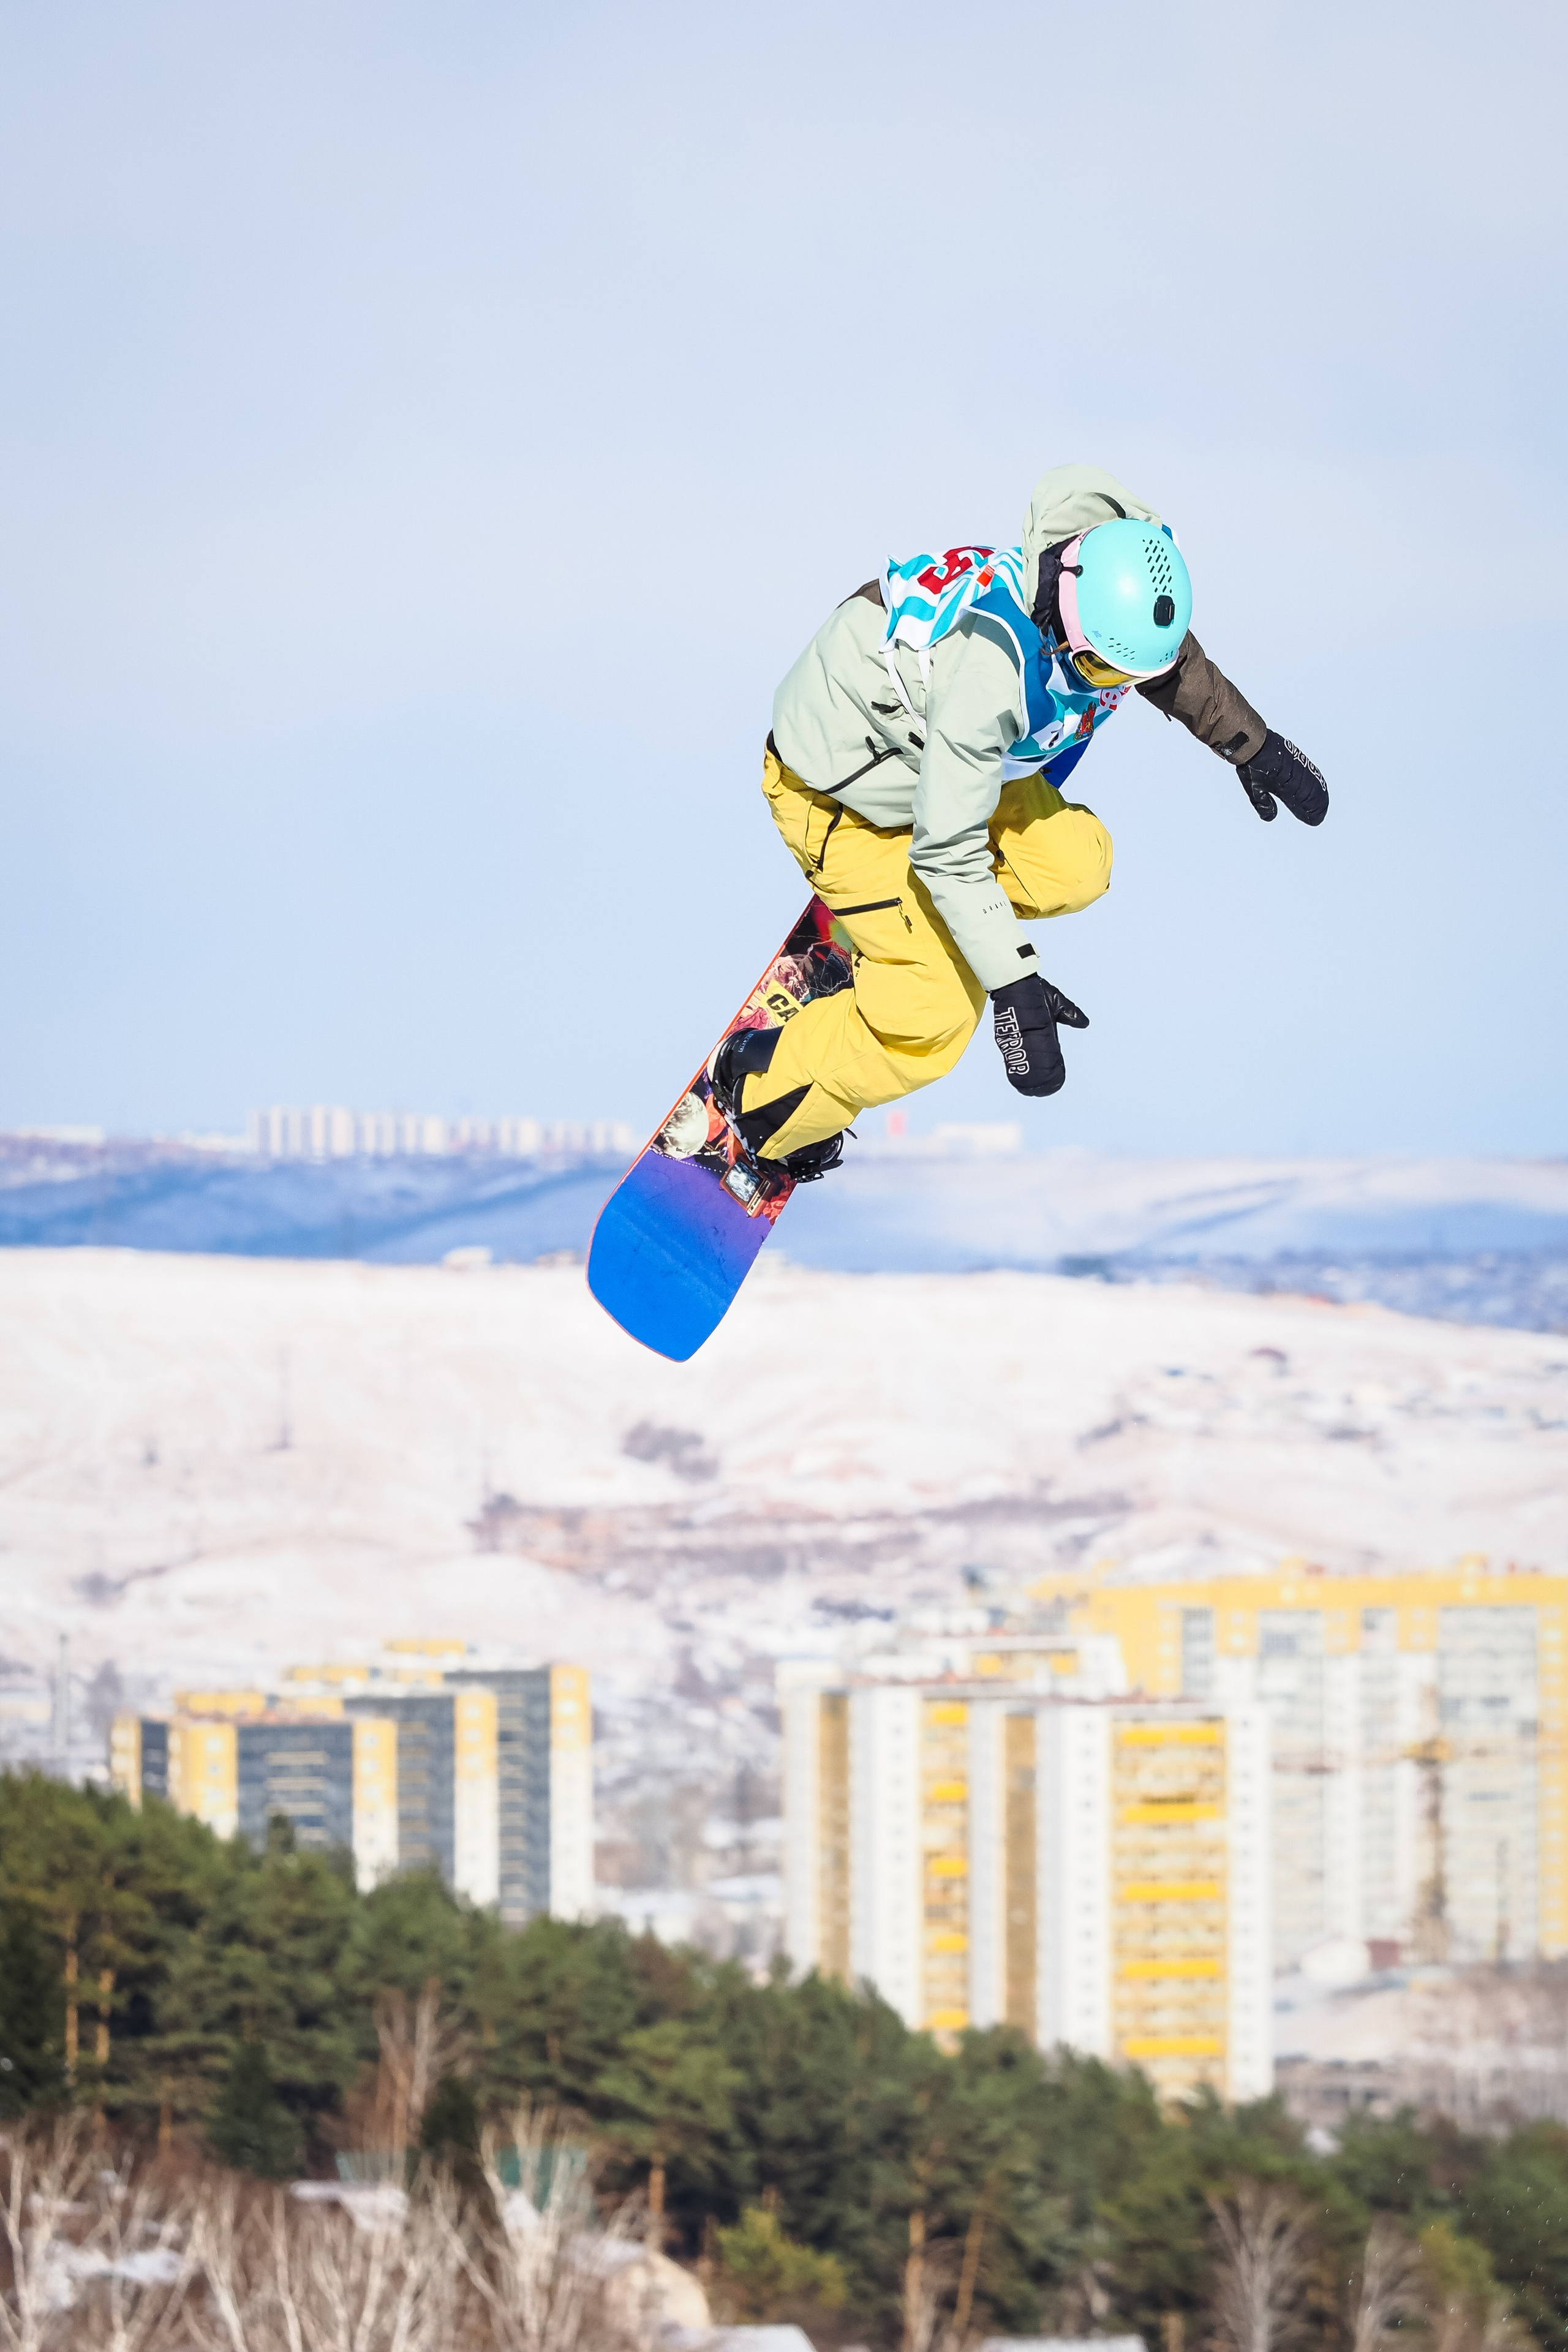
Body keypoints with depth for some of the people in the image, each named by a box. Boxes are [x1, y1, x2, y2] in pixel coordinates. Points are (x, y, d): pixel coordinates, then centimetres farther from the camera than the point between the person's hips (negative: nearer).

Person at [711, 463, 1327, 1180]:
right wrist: (1015, 986, -36)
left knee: (1071, 868, -11)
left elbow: (1177, 666, 7)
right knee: (934, 1015, -10)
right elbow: (949, 850, -35)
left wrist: (1252, 745, 15)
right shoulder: (988, 669, -43)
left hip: (930, 748, 8)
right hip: (840, 791, -8)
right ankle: (757, 1089, 13)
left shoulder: (1118, 595, -21)